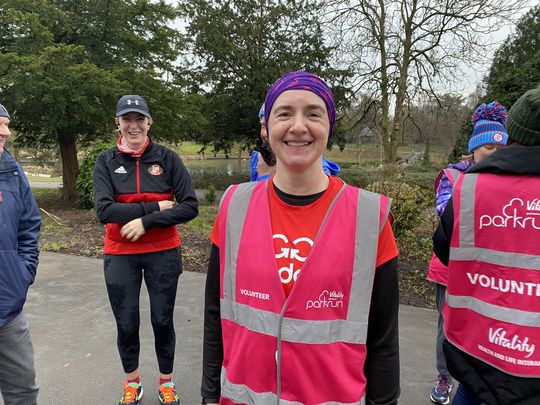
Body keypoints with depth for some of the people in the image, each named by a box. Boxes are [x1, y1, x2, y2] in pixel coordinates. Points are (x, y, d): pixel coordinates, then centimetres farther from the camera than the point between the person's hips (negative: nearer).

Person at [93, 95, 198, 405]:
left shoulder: (167, 158, -5)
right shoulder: (106, 161, -2)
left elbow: (190, 207, -12)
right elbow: (105, 210, -14)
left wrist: (146, 222, -18)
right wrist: (156, 207, -18)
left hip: (163, 253, -1)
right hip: (120, 255, 1)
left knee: (163, 321, 11)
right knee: (127, 324, 13)